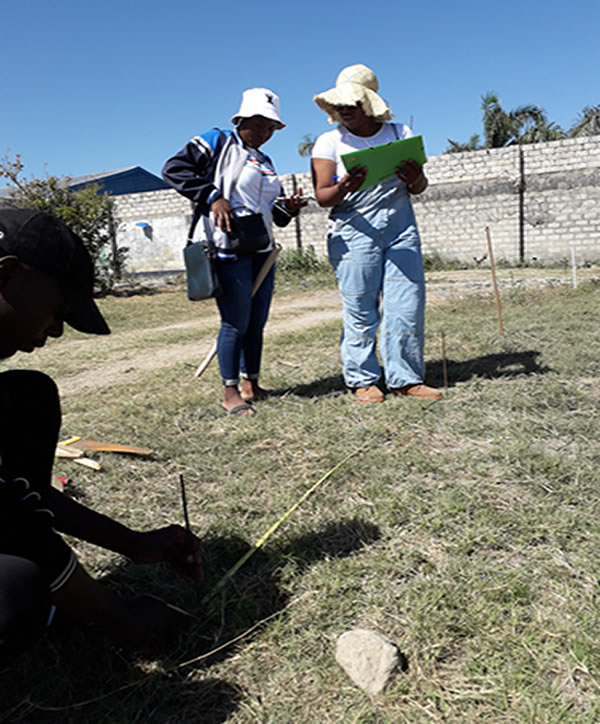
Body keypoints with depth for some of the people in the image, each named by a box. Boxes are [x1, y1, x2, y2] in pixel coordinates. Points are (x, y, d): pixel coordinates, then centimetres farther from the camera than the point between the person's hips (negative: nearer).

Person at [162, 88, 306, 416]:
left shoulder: (264, 161, 21)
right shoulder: (217, 143, 0)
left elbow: (273, 211, 25)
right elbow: (173, 169, -10)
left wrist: (287, 208, 2)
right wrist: (212, 197, -19)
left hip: (261, 250, 8)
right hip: (228, 249, -8)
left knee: (257, 321, 10)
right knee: (236, 322, -6)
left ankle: (250, 384, 22)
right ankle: (230, 392, 6)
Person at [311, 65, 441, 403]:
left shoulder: (400, 133, 11)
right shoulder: (330, 142, 5)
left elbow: (419, 188, 12)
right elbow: (322, 197, -3)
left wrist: (415, 179, -12)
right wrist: (344, 188, -24)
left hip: (401, 228, 3)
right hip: (355, 232, -2)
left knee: (408, 304, -2)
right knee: (360, 310, -3)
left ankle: (405, 378, 8)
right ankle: (363, 380, 9)